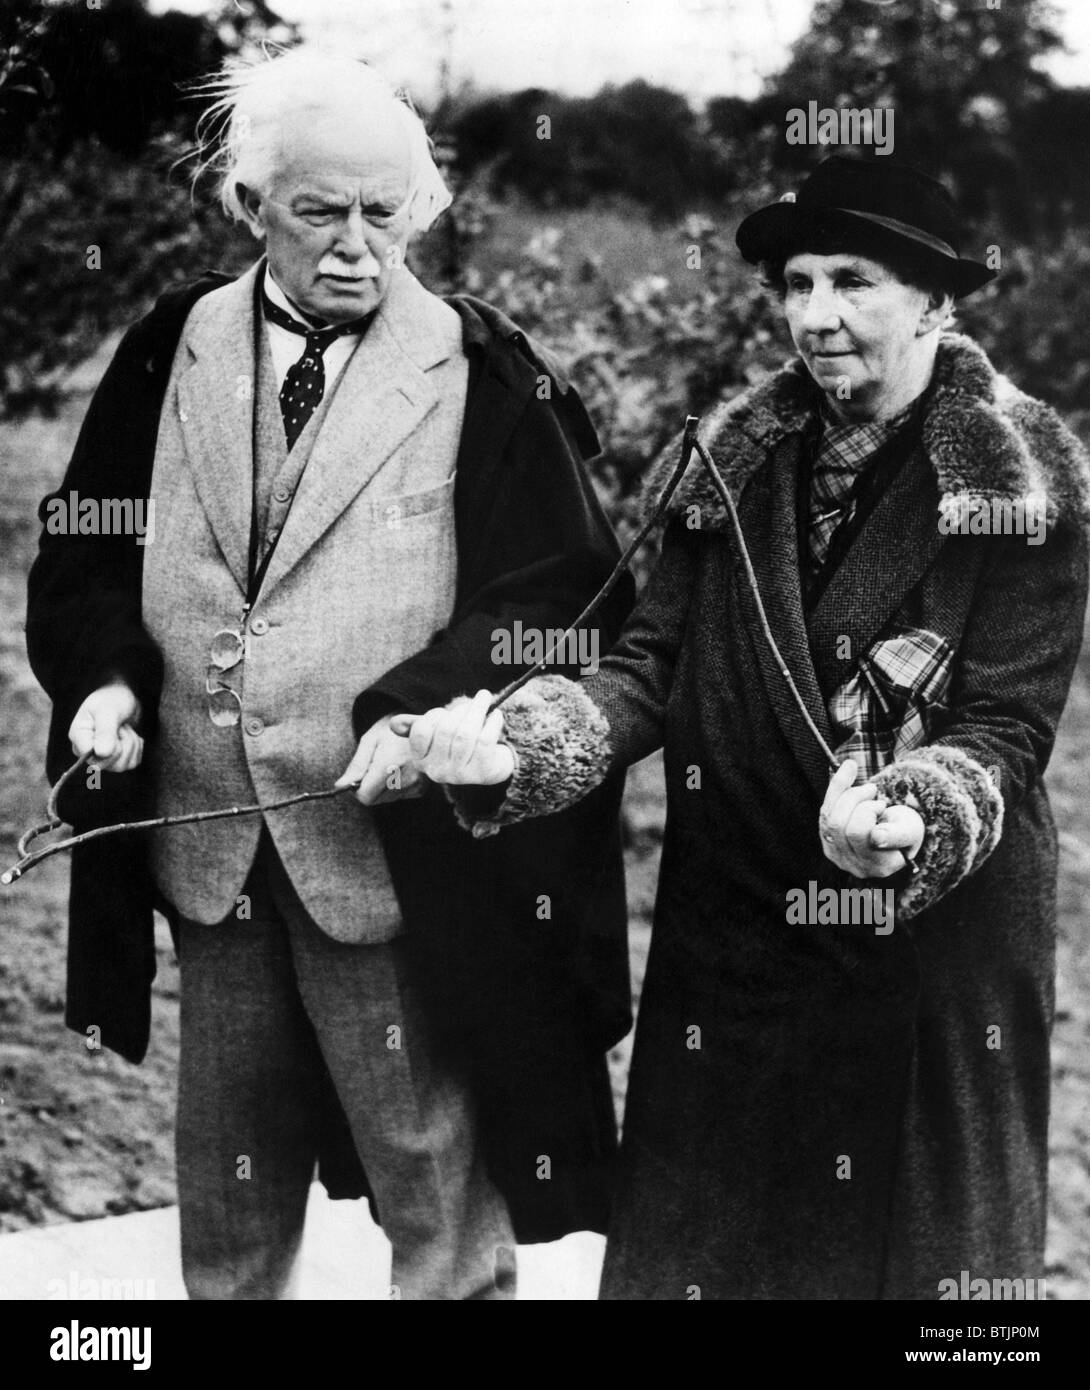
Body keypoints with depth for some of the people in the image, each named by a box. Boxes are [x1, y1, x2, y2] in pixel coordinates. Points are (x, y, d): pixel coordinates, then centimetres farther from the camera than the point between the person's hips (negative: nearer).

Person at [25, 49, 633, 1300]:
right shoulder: (174, 353, 5)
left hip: (399, 843, -4)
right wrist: (106, 674, -5)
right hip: (209, 846, 4)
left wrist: (419, 712, -20)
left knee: (440, 1195, 6)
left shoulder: (485, 377, -6)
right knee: (226, 1208, 19)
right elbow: (86, 549, 13)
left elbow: (560, 595, -8)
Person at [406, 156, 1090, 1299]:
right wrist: (523, 744, -17)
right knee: (698, 1239, 14)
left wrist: (914, 823, -32)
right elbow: (653, 664, 1)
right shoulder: (734, 462, 4)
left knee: (926, 1242, 12)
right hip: (731, 938, 4)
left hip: (938, 942, -3)